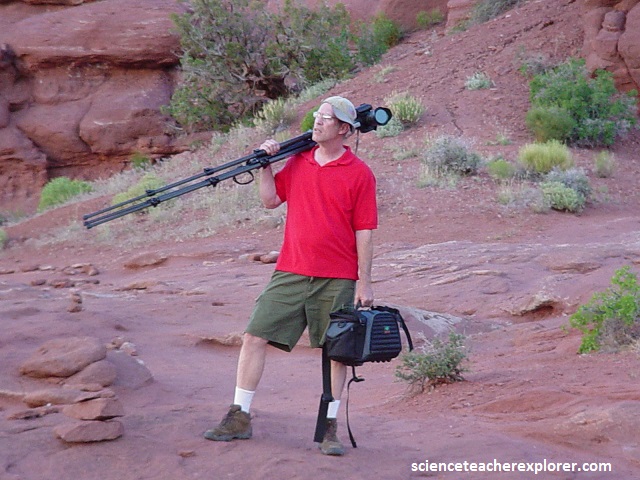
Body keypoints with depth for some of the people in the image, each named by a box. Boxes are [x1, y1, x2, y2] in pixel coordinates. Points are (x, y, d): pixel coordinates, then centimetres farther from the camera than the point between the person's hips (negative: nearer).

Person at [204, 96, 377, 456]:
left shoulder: (359, 174, -4)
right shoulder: (298, 162, 10)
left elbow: (365, 231, -4)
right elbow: (271, 200, 15)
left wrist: (364, 282, -7)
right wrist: (265, 166, 1)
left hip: (337, 280, -4)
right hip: (291, 273, 4)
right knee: (255, 337, 0)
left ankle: (330, 429, 12)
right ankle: (239, 418, 8)